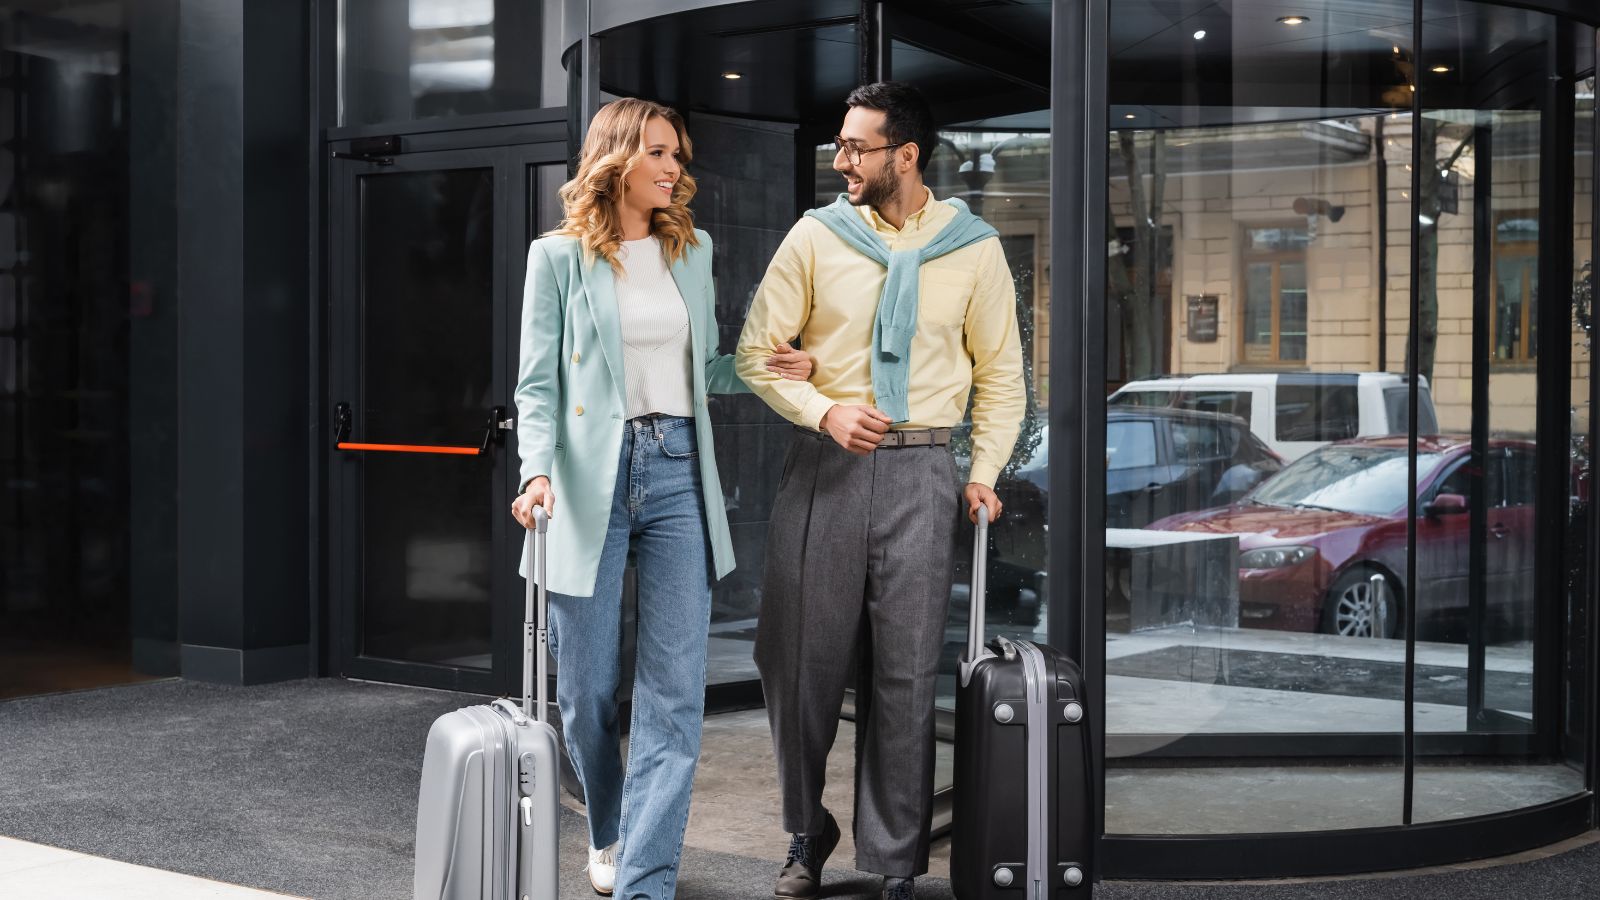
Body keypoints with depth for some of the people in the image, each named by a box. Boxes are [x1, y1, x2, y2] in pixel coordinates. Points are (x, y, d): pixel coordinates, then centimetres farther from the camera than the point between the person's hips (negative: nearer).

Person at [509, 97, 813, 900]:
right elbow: (537, 383, -1)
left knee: (675, 692, -5)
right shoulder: (560, 256, 2)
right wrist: (538, 471, -16)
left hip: (678, 472, 3)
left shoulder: (692, 251, 13)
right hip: (591, 479, -3)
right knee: (588, 688, 6)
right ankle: (607, 834, 32)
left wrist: (768, 369, 1)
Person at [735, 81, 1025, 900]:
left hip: (919, 473, 0)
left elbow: (1000, 373, 9)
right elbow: (757, 349, 3)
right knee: (798, 659, 4)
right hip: (824, 465, 1)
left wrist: (986, 472, -1)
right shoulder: (816, 236, 2)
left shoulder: (973, 249, 3)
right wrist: (824, 411, -11)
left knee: (905, 676, 3)